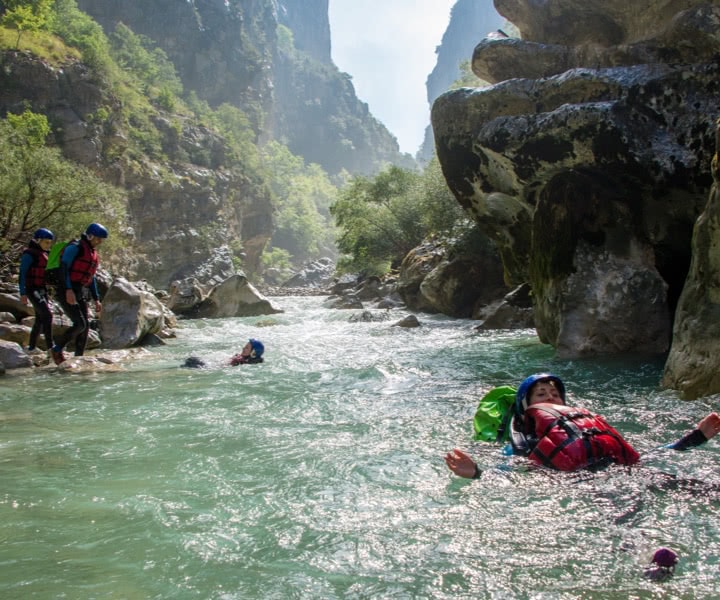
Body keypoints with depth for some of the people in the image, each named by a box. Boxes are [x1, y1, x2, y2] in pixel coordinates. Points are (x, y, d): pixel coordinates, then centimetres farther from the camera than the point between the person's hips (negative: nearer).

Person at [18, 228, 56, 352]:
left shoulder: (44, 254, 15)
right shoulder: (29, 254, -10)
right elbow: (22, 274, -14)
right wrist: (22, 293, -20)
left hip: (42, 291, 9)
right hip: (33, 290, -9)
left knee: (40, 319, 9)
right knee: (47, 314, -19)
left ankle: (31, 346, 18)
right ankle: (50, 345, -21)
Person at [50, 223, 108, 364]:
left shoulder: (93, 253, 18)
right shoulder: (75, 248, -9)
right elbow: (63, 268, -18)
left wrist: (96, 300, 20)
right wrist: (68, 289, -28)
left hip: (81, 294, 9)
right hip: (67, 293, -9)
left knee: (85, 326, 3)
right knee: (80, 324, -15)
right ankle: (57, 350, 1)